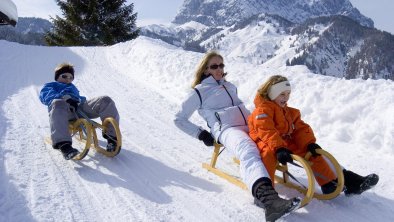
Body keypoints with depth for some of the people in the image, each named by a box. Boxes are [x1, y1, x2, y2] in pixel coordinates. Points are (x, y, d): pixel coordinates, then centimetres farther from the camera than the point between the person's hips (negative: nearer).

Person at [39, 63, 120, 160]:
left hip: (80, 108, 4)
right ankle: (63, 145, -55)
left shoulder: (72, 87, 48)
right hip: (66, 110, -4)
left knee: (106, 101, -18)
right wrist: (64, 97, -14)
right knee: (58, 104, -43)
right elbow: (45, 95, 6)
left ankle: (112, 138, -19)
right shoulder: (50, 86, 30)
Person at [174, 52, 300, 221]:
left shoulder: (230, 86, 32)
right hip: (227, 129, -9)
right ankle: (267, 197, -62)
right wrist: (201, 134, 2)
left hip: (248, 126, 9)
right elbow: (179, 119, 13)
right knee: (249, 151, -39)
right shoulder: (199, 92, 14)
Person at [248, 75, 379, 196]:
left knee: (313, 152, 0)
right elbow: (266, 131, -25)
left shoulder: (289, 112, 19)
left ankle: (331, 183, 1)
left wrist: (309, 143, -11)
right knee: (269, 153, -42)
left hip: (287, 144, 8)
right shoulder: (263, 109, -9)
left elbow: (301, 129, 9)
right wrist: (278, 148, -39)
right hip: (267, 145, -8)